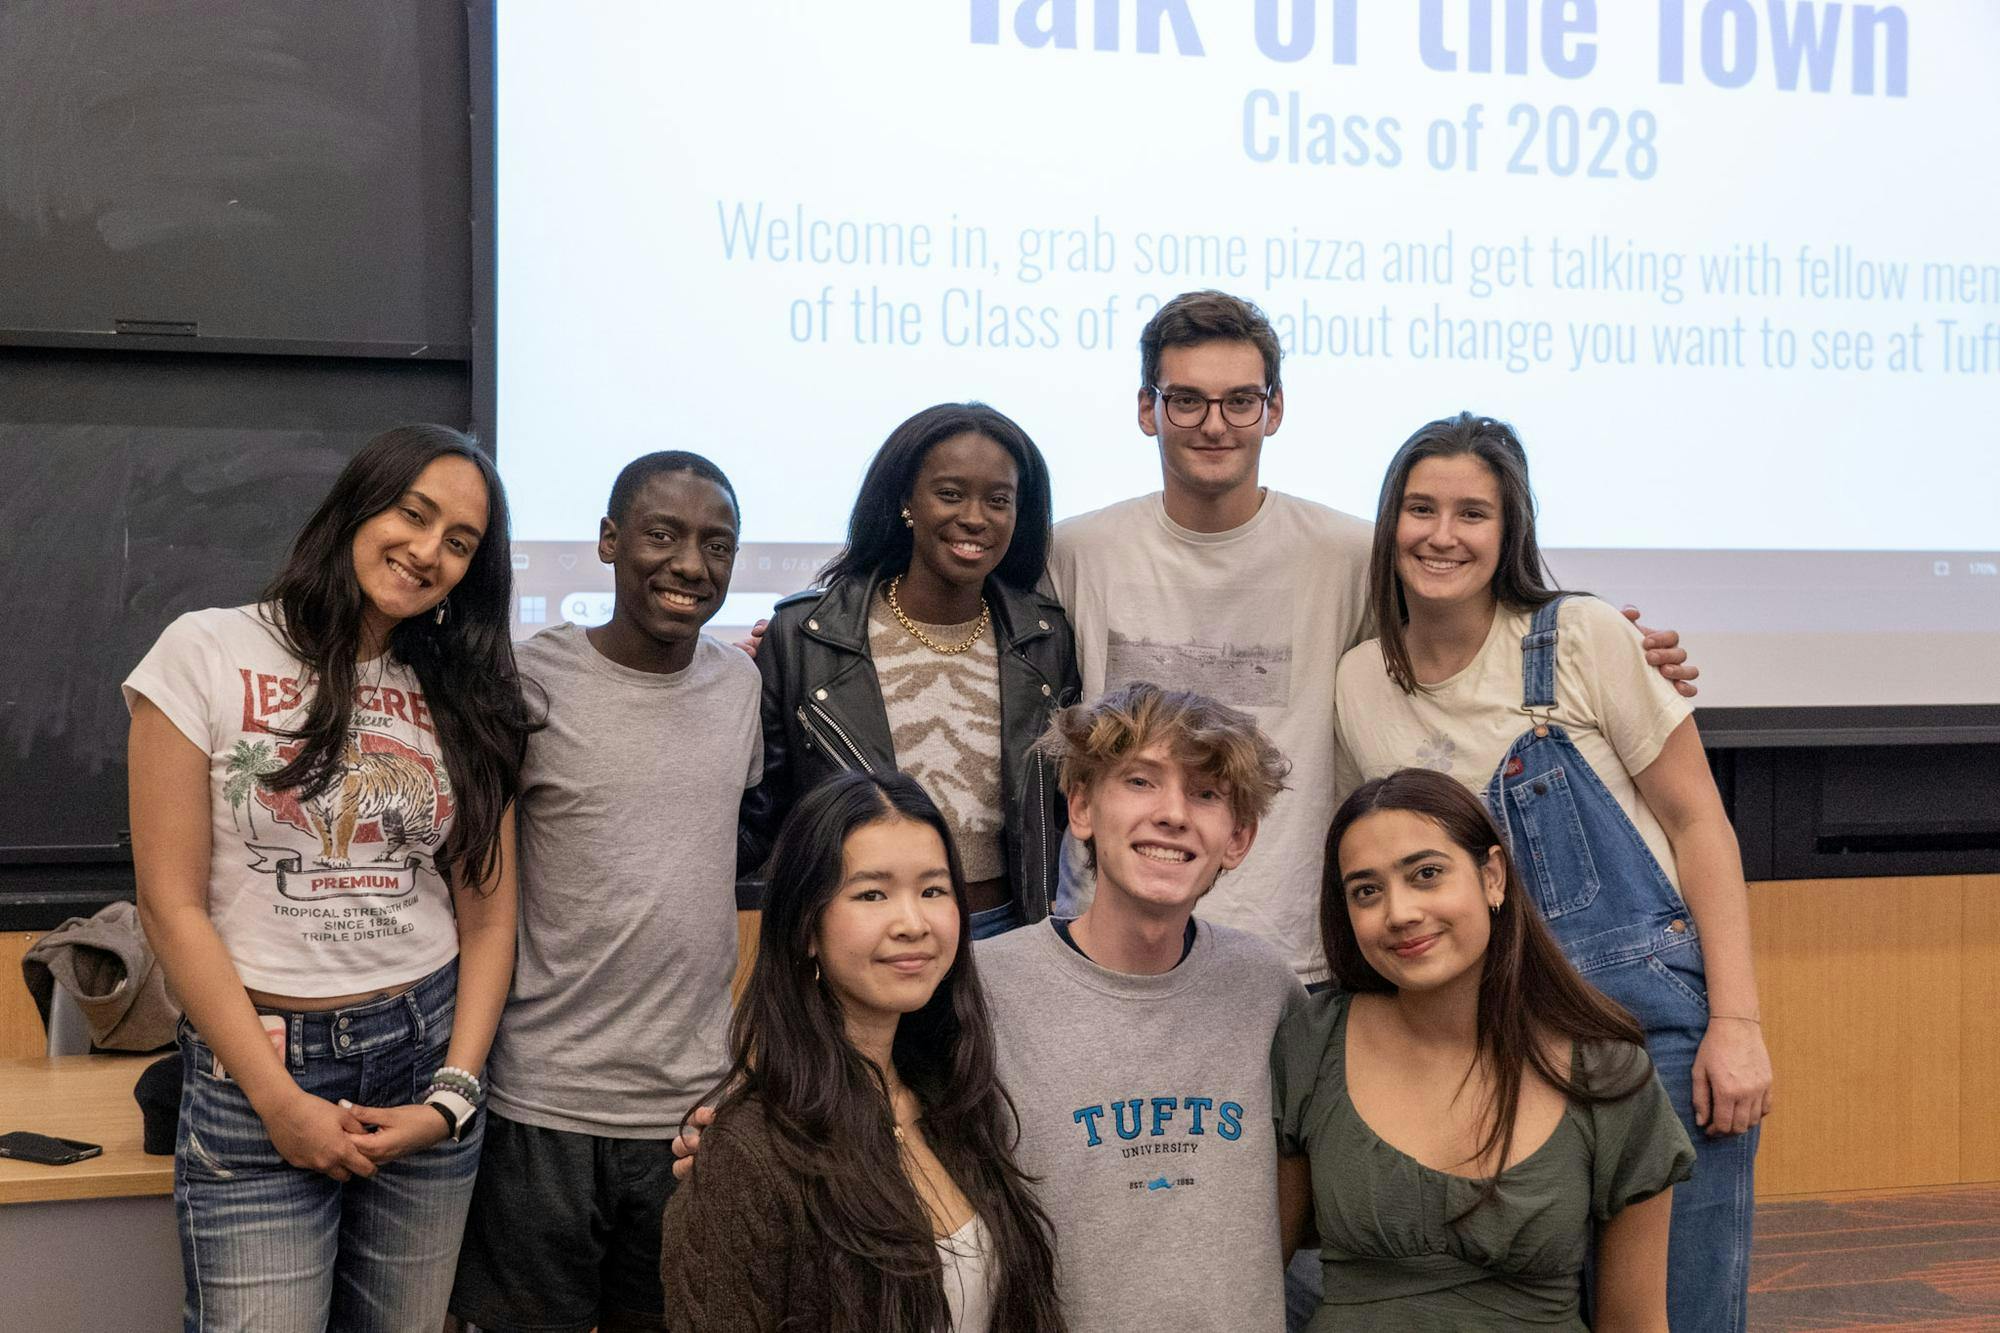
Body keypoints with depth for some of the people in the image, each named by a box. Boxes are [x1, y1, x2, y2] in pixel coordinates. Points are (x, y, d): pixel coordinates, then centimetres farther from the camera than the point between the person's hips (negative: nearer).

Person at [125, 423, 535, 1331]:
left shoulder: (465, 698, 7)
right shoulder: (209, 653, -4)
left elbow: (487, 916, 6)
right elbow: (171, 903, -7)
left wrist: (453, 1093, -6)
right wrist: (279, 1098, -10)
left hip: (428, 1055, 3)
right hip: (254, 1067, -3)